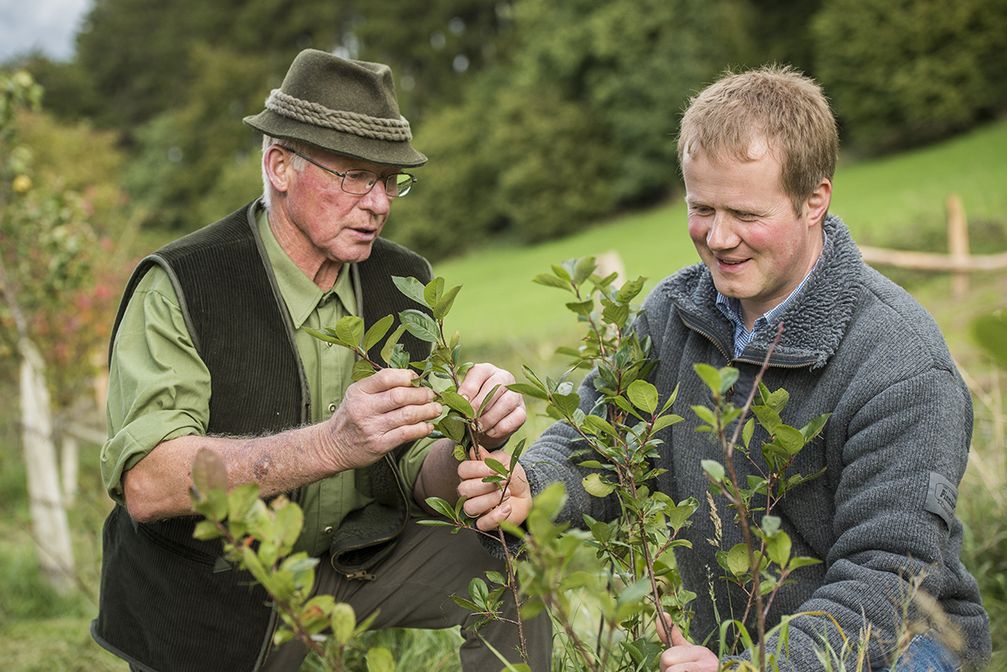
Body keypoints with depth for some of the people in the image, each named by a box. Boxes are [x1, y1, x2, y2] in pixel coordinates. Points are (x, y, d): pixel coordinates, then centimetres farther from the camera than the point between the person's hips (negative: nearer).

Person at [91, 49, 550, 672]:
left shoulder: (405, 282, -1)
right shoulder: (179, 287, -17)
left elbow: (418, 478, 1)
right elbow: (147, 485, -29)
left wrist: (472, 441, -22)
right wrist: (331, 444, -39)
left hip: (357, 561, 3)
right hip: (212, 603, -2)